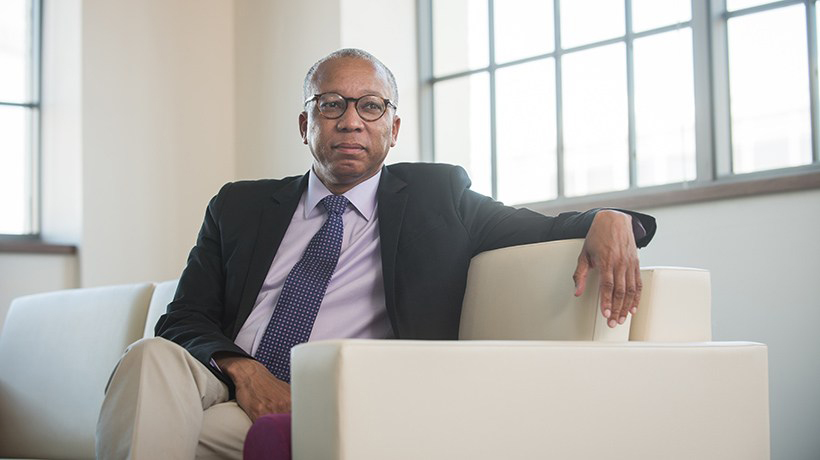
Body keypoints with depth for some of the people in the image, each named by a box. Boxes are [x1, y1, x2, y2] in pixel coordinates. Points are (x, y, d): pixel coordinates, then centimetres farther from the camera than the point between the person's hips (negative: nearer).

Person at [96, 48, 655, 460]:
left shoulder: (434, 198, 18)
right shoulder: (241, 206, 21)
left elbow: (546, 228, 15)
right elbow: (183, 321, 14)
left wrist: (607, 220, -10)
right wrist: (241, 370, -9)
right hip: (226, 393, 3)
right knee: (153, 360, -32)